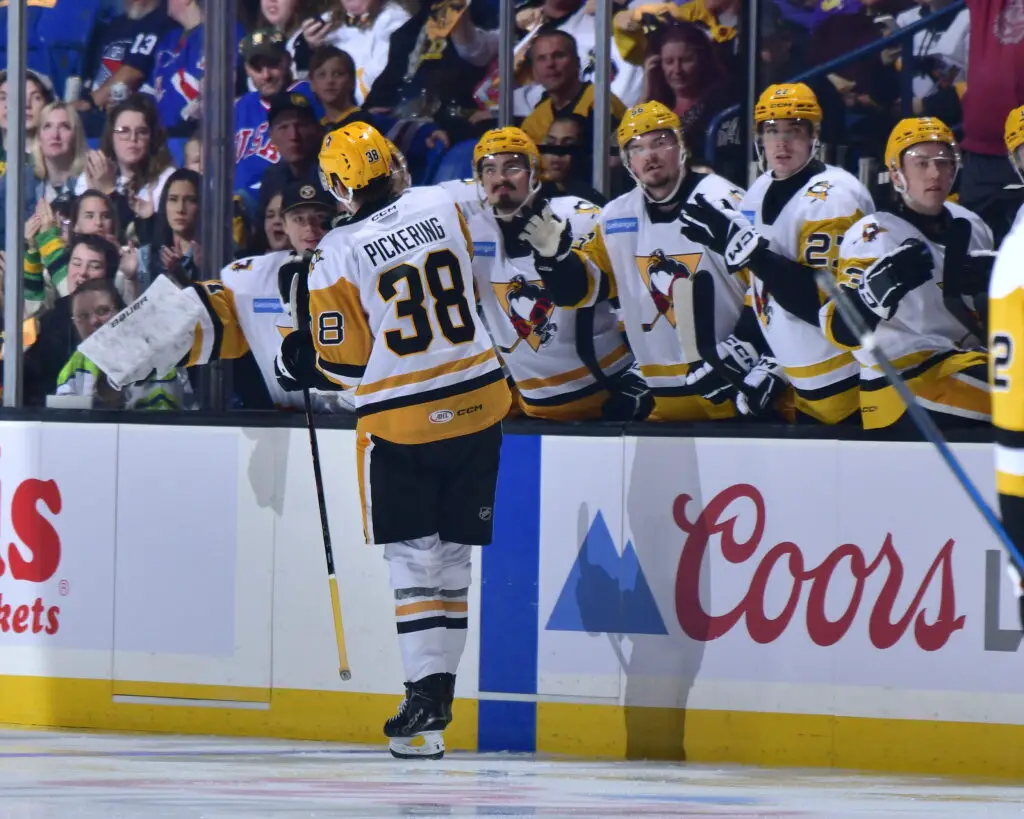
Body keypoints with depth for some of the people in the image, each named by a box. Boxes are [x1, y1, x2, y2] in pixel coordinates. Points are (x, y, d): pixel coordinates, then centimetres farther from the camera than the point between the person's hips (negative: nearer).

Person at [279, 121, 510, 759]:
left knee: (413, 557, 1)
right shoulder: (444, 208, 1)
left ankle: (427, 689, -10)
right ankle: (438, 687, 10)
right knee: (452, 551, 9)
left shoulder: (338, 253, -11)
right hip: (477, 404, 4)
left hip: (401, 420, -4)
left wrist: (301, 357, 13)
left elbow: (346, 358, -7)